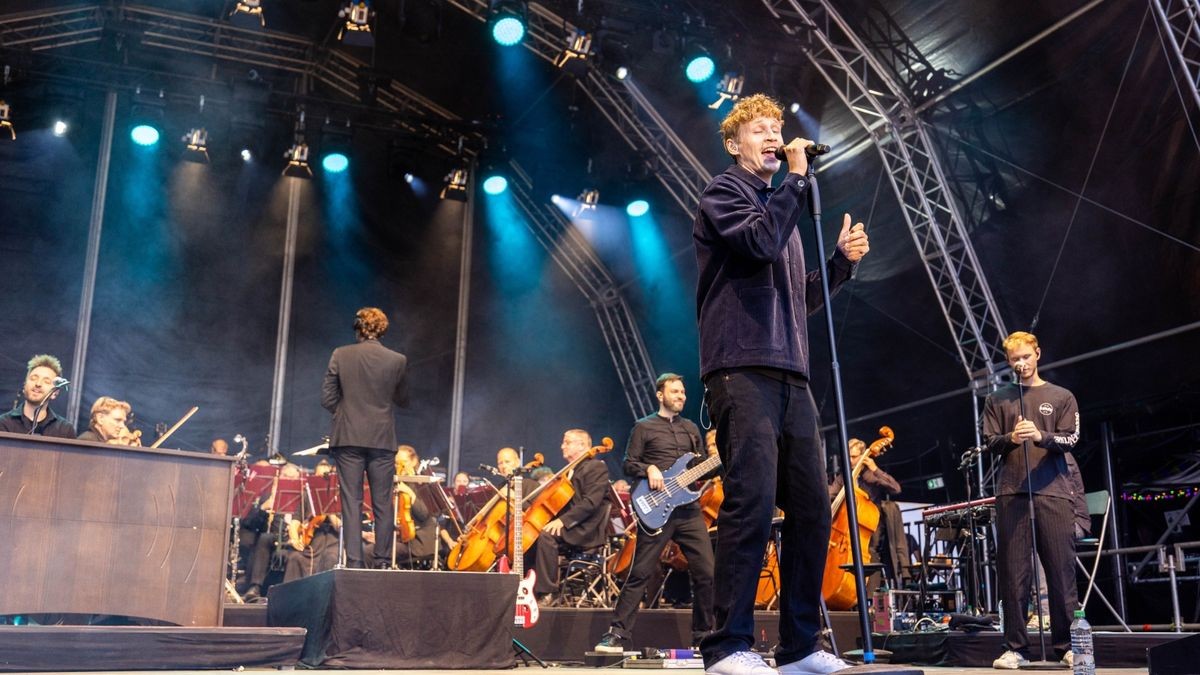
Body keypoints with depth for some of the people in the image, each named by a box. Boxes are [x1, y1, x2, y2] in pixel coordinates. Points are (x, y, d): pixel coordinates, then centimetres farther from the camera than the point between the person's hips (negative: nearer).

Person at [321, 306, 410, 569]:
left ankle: (354, 561, 1)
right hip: (382, 439, 0)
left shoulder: (340, 356, -2)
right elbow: (403, 401, 8)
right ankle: (382, 562, 7)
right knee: (382, 503, 6)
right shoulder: (398, 360, -2)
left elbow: (327, 397, -1)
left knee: (351, 502, 3)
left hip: (348, 437, 0)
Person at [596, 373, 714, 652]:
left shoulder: (691, 428, 19)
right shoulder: (644, 427, 5)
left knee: (706, 572, 0)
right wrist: (648, 469, -16)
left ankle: (703, 635, 15)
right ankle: (617, 634, -1)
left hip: (689, 509, 5)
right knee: (640, 573, -6)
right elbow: (629, 464, 2)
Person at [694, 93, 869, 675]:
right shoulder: (724, 192, 6)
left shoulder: (780, 205, 29)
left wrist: (842, 261, 16)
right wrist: (797, 177, -4)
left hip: (790, 376, 8)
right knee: (752, 500, -16)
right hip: (742, 369, -8)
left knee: (811, 508, 2)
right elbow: (761, 241, -15)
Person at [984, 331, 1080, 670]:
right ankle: (1016, 647, 4)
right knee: (1013, 571, -1)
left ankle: (1067, 645, 5)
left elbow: (1070, 440, 1)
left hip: (1053, 490, -1)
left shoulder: (1061, 397, 12)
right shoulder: (997, 399, 15)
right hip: (1011, 492, 1)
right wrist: (1010, 438, -14)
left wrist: (1041, 436, -19)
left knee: (1062, 569, -3)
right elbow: (989, 442, 8)